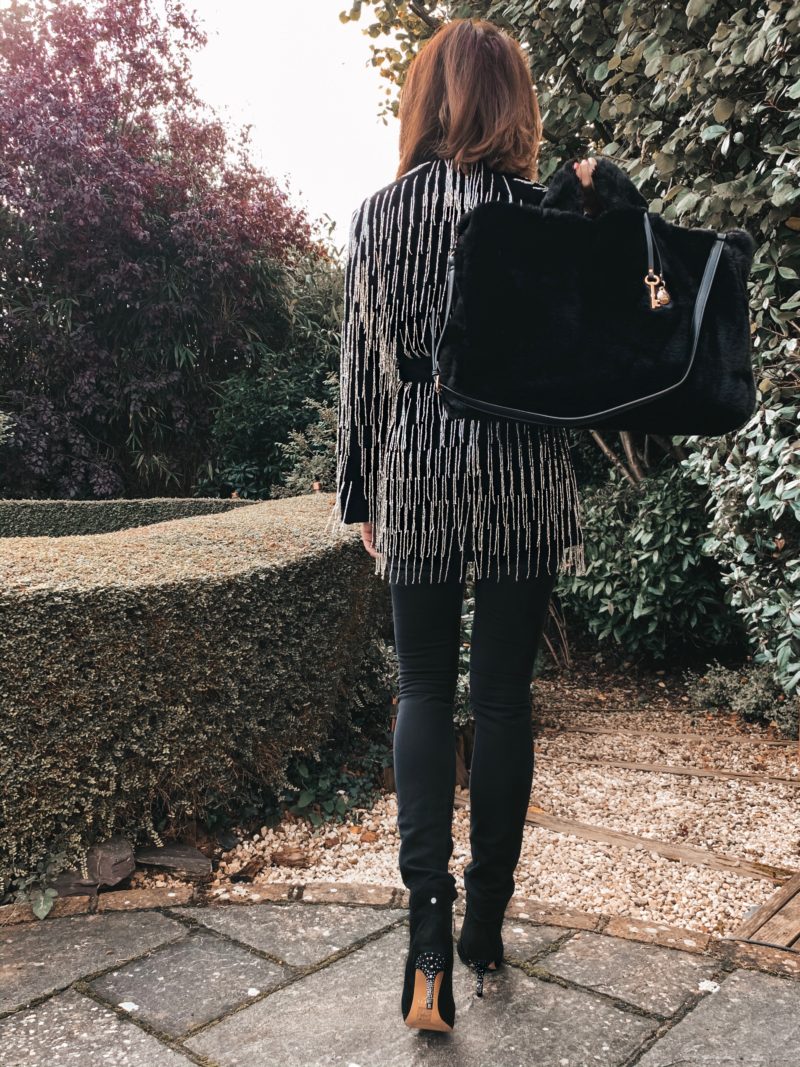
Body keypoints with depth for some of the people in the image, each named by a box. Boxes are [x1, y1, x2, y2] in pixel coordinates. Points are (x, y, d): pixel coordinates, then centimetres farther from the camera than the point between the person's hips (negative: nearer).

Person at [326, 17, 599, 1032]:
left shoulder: (380, 213, 2)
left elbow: (361, 362, 3)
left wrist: (358, 492, 11)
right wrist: (597, 213, 6)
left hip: (419, 469, 1)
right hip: (525, 471, 0)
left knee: (424, 691, 9)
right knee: (504, 694, 8)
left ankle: (429, 932, -1)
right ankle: (486, 922, 21)